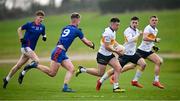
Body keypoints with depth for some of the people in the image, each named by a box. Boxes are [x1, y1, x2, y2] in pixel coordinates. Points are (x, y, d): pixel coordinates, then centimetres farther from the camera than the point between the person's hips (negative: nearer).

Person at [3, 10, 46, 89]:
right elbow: (19, 29, 5)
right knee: (36, 60, -23)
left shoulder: (42, 27, 6)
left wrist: (44, 37, -1)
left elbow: (43, 34, 22)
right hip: (25, 46, -6)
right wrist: (21, 38, -6)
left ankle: (7, 79, 23)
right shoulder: (29, 24, -7)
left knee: (18, 66, 12)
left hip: (31, 49, 6)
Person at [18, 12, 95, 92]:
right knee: (52, 73, -7)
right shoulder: (76, 31, -4)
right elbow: (86, 42, 5)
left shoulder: (65, 28, 16)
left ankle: (65, 87, -8)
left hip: (62, 53, 9)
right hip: (59, 52, -9)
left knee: (71, 69, 2)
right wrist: (92, 45, 25)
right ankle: (34, 65, -3)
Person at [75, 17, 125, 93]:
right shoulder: (108, 33, -25)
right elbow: (107, 47, -25)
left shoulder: (113, 31, 6)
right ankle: (82, 70, 16)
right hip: (103, 55, -9)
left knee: (118, 68, -6)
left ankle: (116, 87, -4)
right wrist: (116, 51, -16)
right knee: (100, 73, 1)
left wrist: (119, 46, 6)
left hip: (109, 55, 9)